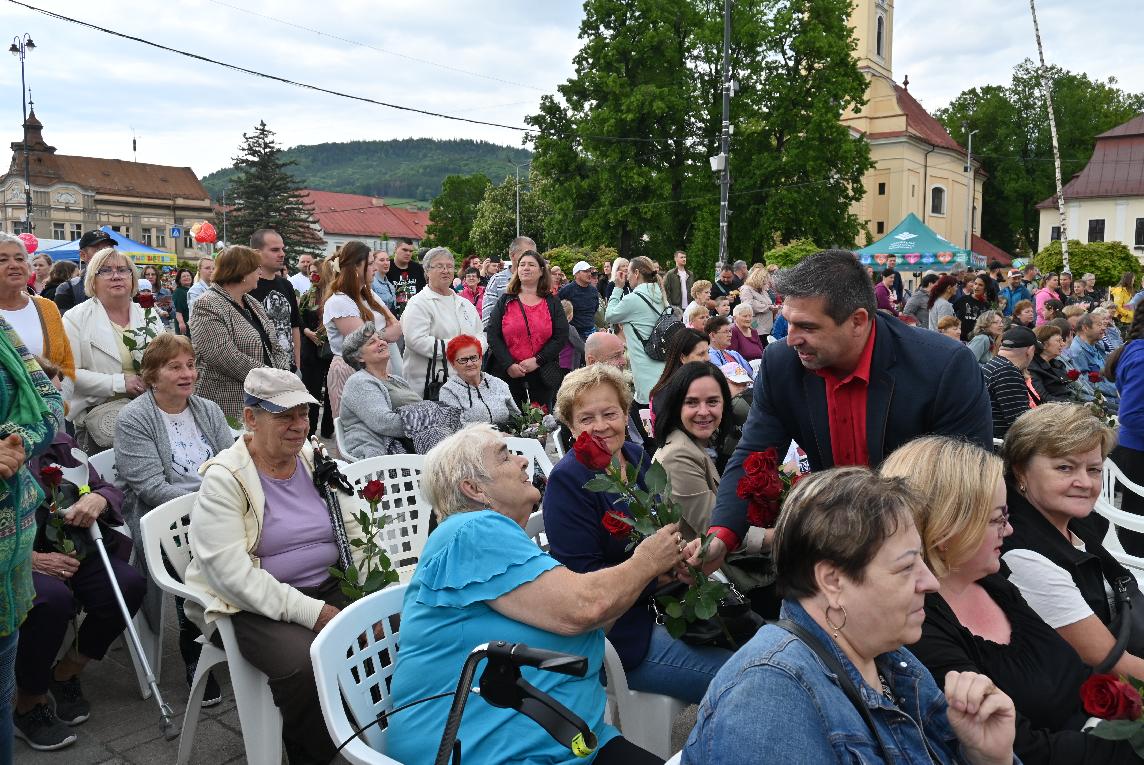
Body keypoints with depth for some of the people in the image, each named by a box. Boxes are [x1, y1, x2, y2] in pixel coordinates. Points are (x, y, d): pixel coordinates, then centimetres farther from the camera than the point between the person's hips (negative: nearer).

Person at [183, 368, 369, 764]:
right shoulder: (225, 478, -10)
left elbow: (354, 533, 10)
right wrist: (311, 612, -23)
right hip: (255, 606, -5)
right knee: (307, 663, -33)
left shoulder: (317, 461, 8)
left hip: (331, 588, 6)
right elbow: (234, 574, -18)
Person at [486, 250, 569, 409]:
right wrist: (508, 365, -13)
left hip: (543, 375, 0)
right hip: (507, 373, 0)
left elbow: (561, 336, 0)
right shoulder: (505, 301, 7)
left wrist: (537, 361, -11)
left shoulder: (552, 303, 8)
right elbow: (493, 335, -1)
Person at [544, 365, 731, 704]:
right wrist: (660, 573, -21)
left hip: (661, 606, 8)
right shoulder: (567, 479, -16)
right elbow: (584, 578, -19)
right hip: (620, 634, -8)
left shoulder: (637, 456, 5)